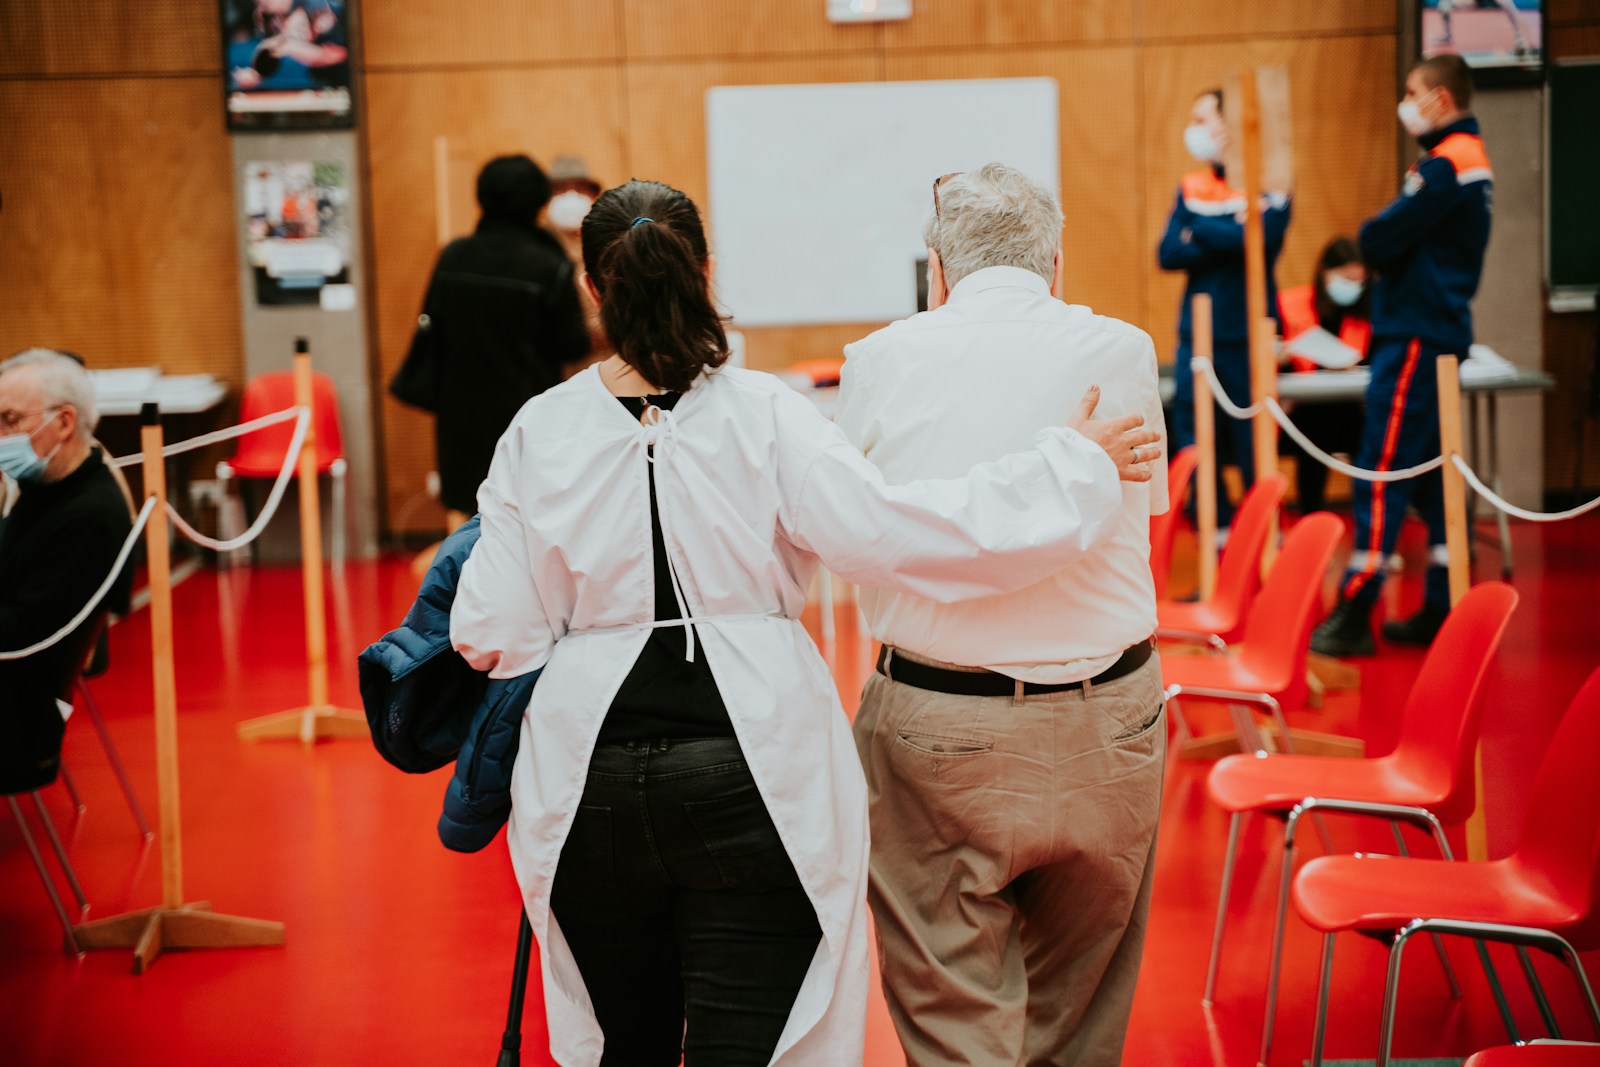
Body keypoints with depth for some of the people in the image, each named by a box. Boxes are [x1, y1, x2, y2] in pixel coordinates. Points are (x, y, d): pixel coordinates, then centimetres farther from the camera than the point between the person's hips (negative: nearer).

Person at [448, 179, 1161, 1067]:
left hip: (593, 784, 2)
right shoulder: (765, 415, -9)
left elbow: (492, 637, -3)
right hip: (751, 775, -2)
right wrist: (1075, 467, -10)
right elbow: (885, 530, -17)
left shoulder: (539, 433, -2)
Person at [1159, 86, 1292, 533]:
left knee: (1252, 443, 1)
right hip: (1196, 334, 5)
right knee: (1194, 438, 4)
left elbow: (1263, 235, -19)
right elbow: (1168, 254, 0)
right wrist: (1227, 237, -12)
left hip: (1247, 334, -4)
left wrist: (1199, 232, -7)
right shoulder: (1191, 187, 11)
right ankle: (1218, 530, 14)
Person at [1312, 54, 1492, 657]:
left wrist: (1375, 235, 1)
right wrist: (1386, 242, 1)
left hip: (1416, 336, -10)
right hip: (1439, 330, 10)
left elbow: (1379, 241, -18)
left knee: (1382, 472, -9)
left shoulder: (1445, 165, -15)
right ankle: (1443, 610, 16)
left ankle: (1353, 616, -9)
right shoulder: (1472, 159, 17)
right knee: (1432, 474, 12)